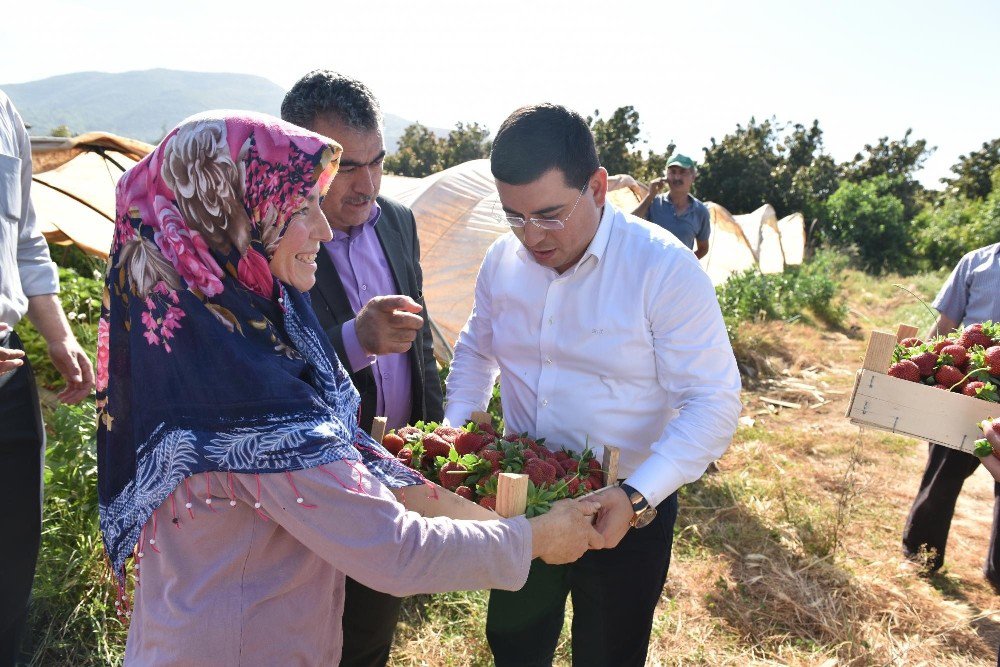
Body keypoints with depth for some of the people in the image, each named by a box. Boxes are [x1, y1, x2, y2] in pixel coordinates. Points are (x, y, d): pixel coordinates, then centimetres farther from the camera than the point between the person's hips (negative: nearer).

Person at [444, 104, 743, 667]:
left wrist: (637, 498, -31)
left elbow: (715, 404, -21)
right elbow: (476, 350, 10)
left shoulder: (666, 270, -21)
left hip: (625, 515, -4)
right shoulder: (503, 259, -5)